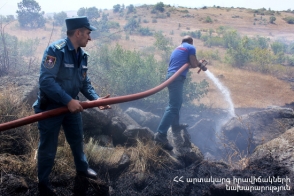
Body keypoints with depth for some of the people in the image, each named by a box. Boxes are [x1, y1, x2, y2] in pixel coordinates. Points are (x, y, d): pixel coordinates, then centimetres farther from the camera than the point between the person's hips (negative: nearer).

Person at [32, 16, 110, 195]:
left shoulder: (82, 55, 2)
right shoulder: (56, 49, -23)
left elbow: (85, 82, 8)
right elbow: (46, 81, -30)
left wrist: (96, 98, -7)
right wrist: (68, 100, -32)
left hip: (71, 105, 7)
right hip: (51, 107, -7)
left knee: (77, 139, 22)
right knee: (48, 147, 7)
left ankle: (82, 168, 46)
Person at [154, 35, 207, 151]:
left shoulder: (177, 49, 28)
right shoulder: (191, 47, 4)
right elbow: (193, 65, -1)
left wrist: (199, 63, 30)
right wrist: (200, 63, 20)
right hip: (177, 77, -9)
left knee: (177, 102, 27)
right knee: (173, 106, -15)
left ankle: (175, 125, 40)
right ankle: (160, 134, -24)